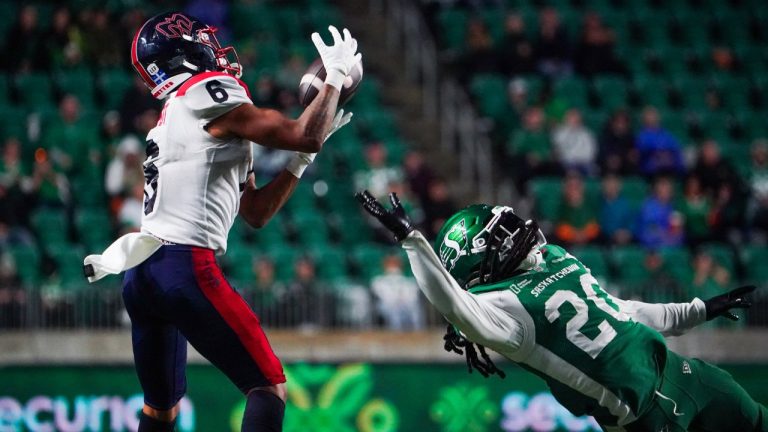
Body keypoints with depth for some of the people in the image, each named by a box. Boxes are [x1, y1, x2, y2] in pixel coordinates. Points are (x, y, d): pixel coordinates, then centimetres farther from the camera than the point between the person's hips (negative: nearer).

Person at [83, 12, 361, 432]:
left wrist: (303, 156, 20)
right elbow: (302, 136, -7)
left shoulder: (177, 119, 24)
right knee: (268, 386, -5)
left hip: (140, 273, 9)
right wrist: (335, 77, 6)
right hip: (185, 267, -9)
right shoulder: (208, 95, -4)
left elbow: (255, 213, 24)